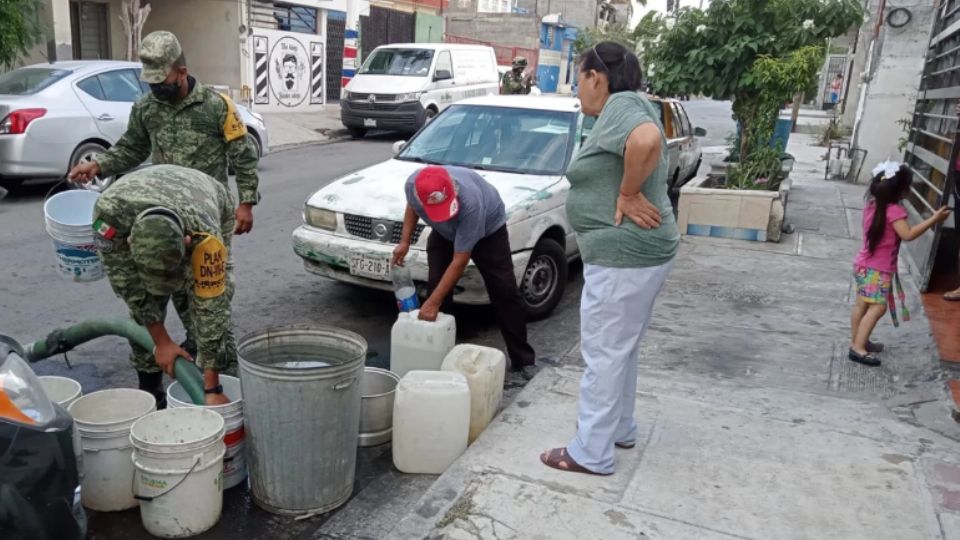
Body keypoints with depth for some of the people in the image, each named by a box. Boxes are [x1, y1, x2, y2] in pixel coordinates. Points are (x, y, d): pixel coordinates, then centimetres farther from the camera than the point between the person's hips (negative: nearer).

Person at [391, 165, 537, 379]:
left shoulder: (470, 202, -45)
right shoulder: (413, 184, -31)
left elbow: (459, 261, -39)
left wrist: (433, 302, -37)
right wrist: (405, 241, -11)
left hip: (489, 227, -4)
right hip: (443, 233, 4)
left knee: (504, 292, -8)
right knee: (436, 286, -7)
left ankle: (523, 359, 1)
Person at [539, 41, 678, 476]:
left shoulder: (621, 105, -15)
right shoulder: (625, 108, 16)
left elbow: (647, 140, -35)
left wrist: (627, 194, -24)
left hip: (623, 254, -11)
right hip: (636, 251, 11)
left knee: (603, 353, -1)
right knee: (620, 348, 21)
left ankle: (591, 453, 11)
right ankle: (620, 428, 36)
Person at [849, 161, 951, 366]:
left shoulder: (872, 204, 5)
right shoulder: (894, 210, -20)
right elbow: (908, 234, -27)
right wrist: (933, 219, -23)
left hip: (864, 265, 9)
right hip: (877, 269, -9)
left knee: (862, 305, 15)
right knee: (878, 307, -8)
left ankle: (857, 341, 25)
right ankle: (858, 348, -10)